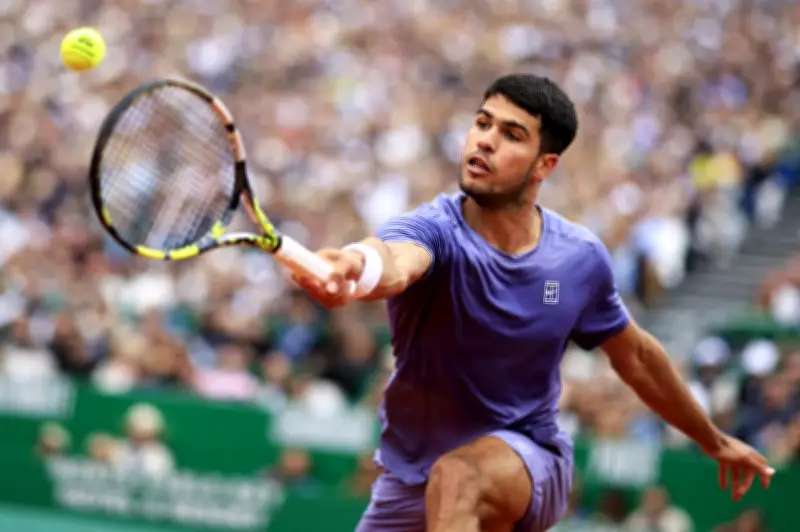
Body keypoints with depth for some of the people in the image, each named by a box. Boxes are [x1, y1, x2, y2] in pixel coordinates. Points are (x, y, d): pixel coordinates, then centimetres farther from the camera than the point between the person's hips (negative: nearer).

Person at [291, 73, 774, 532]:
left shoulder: (581, 259, -7)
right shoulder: (434, 230, -18)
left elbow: (637, 357, 13)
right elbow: (395, 262, -45)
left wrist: (715, 441, 25)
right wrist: (354, 270, -72)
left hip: (529, 462, -1)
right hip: (411, 482, 1)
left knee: (456, 478, -35)